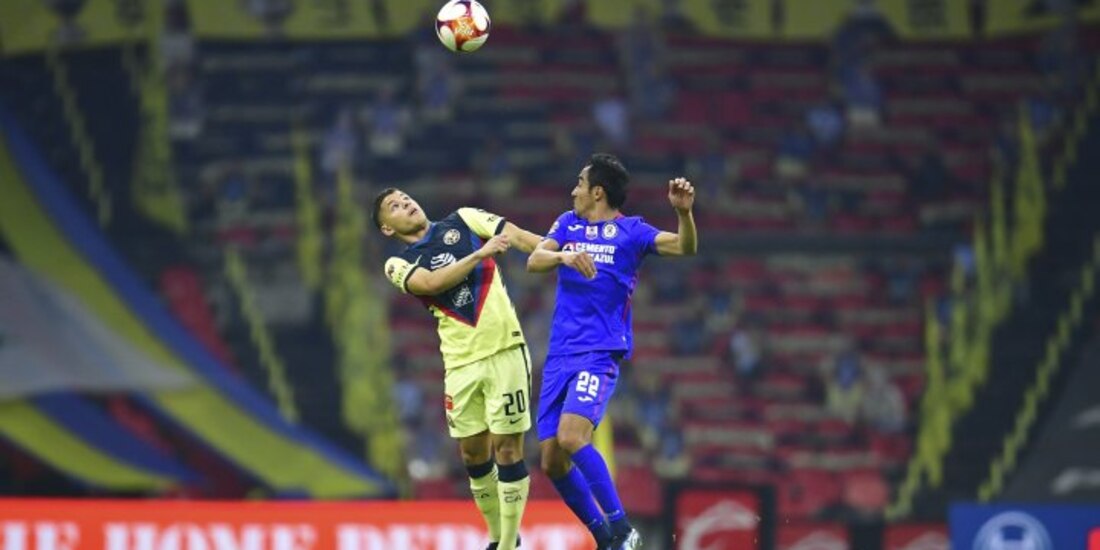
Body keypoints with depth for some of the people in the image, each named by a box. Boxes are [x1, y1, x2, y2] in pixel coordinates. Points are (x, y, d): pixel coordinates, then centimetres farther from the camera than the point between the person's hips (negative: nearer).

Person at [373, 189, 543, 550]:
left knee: (507, 447, -6)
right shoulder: (399, 265, 9)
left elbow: (518, 237, -2)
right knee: (473, 453, 7)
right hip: (461, 362, 2)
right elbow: (432, 282, -11)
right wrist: (480, 253, -16)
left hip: (504, 348, -2)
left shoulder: (463, 221, 9)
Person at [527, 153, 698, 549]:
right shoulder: (568, 224, 14)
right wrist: (564, 255, -22)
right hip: (559, 355, 6)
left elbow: (684, 247, -13)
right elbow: (534, 261, -1)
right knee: (551, 459, 2)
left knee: (571, 437, -27)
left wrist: (684, 212, -33)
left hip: (600, 354, -6)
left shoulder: (630, 230, 0)